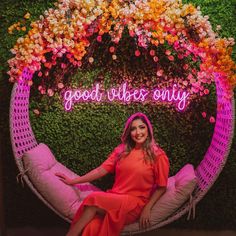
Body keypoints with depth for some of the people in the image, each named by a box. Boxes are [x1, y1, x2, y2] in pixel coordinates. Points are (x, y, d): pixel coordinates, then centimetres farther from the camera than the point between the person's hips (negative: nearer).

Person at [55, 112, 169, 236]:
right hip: (114, 197, 3)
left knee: (94, 200, -29)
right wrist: (73, 181, 7)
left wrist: (147, 208, -9)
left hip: (135, 203, -3)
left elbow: (161, 187, 1)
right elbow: (100, 170, 9)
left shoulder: (158, 156, -2)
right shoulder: (121, 150, 11)